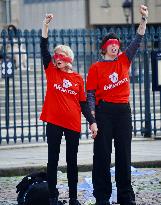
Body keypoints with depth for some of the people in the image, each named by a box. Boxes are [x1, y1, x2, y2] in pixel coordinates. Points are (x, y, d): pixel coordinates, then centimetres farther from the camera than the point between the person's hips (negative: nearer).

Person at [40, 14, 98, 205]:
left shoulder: (77, 78, 6)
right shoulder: (51, 71, 4)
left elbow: (83, 103, 8)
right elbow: (44, 48, -5)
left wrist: (92, 122, 0)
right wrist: (46, 24, -12)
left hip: (73, 124, 1)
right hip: (54, 122, -1)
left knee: (72, 161, 8)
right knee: (53, 159, 2)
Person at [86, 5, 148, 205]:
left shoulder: (124, 60, 9)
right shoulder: (96, 68, -1)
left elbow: (137, 41, 1)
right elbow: (91, 94, -2)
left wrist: (144, 18, -11)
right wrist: (92, 118, -11)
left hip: (123, 111, 4)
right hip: (104, 111, -4)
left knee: (124, 153, 6)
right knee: (102, 153, -2)